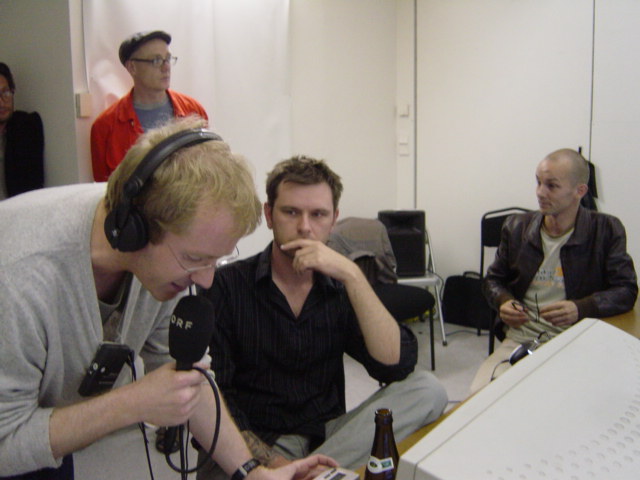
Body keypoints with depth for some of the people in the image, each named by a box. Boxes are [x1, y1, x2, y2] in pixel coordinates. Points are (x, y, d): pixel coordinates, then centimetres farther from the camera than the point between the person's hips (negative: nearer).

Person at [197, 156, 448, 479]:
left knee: (427, 390, -17)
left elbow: (397, 365, -9)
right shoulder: (227, 285, -3)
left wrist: (352, 275, -18)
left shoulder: (339, 289, 6)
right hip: (253, 445, -5)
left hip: (326, 435, 6)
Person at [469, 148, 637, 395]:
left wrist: (581, 309, -18)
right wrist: (503, 301, -4)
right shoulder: (517, 227, 9)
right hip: (518, 340, 2)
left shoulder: (607, 231, 2)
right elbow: (493, 279, 20)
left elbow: (626, 290, 0)